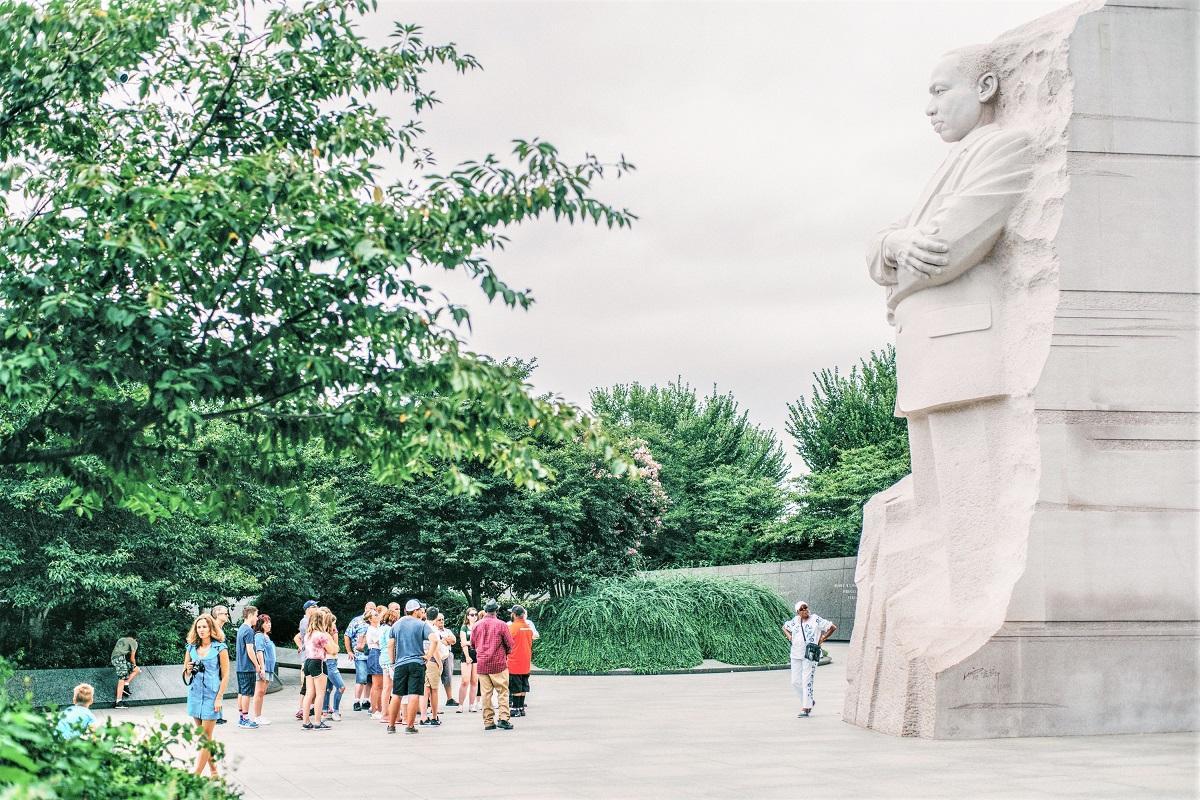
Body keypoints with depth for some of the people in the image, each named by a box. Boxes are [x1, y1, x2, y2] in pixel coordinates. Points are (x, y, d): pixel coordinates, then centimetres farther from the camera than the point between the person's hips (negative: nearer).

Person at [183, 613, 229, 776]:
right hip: (195, 694, 6)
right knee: (203, 735, 10)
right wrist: (188, 670, -6)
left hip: (211, 695, -5)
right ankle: (214, 771, 19)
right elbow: (185, 675, 18)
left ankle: (196, 775, -11)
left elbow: (225, 675, -5)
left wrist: (219, 698, -11)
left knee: (205, 737, -7)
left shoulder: (220, 648, -5)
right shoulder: (191, 648, 9)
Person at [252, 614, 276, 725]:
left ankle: (259, 716, 14)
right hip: (262, 668, -9)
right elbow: (259, 652, -16)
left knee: (262, 693, 10)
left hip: (269, 668, 9)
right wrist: (262, 668, -21)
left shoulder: (267, 636, 19)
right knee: (259, 692, -8)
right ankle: (257, 717, -7)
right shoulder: (259, 636, -8)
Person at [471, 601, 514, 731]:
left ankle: (488, 721, 6)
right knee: (503, 692, 2)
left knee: (486, 693, 6)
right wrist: (505, 653, 17)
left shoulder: (477, 625, 3)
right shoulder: (501, 625, -8)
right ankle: (503, 718, -6)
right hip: (498, 663, -3)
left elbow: (472, 643, 15)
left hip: (482, 664, 3)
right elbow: (510, 644, -3)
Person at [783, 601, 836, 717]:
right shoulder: (794, 621, 10)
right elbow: (785, 627, 30)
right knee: (795, 682, 6)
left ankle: (806, 708, -6)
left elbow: (833, 627, 0)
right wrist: (789, 637, 11)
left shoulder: (816, 620, -3)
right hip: (796, 655, 6)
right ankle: (810, 701, 25)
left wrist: (822, 639, -4)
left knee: (807, 681, -9)